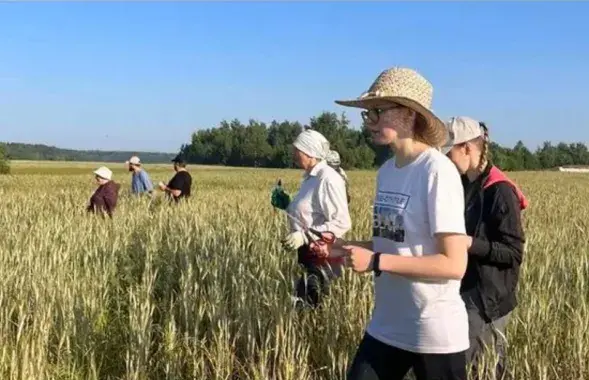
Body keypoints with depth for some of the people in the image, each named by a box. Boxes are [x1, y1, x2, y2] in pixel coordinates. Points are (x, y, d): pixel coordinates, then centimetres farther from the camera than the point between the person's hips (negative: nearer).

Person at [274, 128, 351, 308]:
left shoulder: (328, 179, -17)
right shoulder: (310, 178, 12)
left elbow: (342, 223, -22)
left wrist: (304, 236, -26)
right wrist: (286, 205, 7)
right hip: (308, 253, 9)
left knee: (305, 305, -11)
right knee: (303, 303, 11)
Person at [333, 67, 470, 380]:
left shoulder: (437, 171, -18)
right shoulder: (387, 171, 3)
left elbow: (454, 264, -21)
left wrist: (375, 262, -22)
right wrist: (342, 249, -1)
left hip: (434, 333, -6)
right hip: (386, 325, 6)